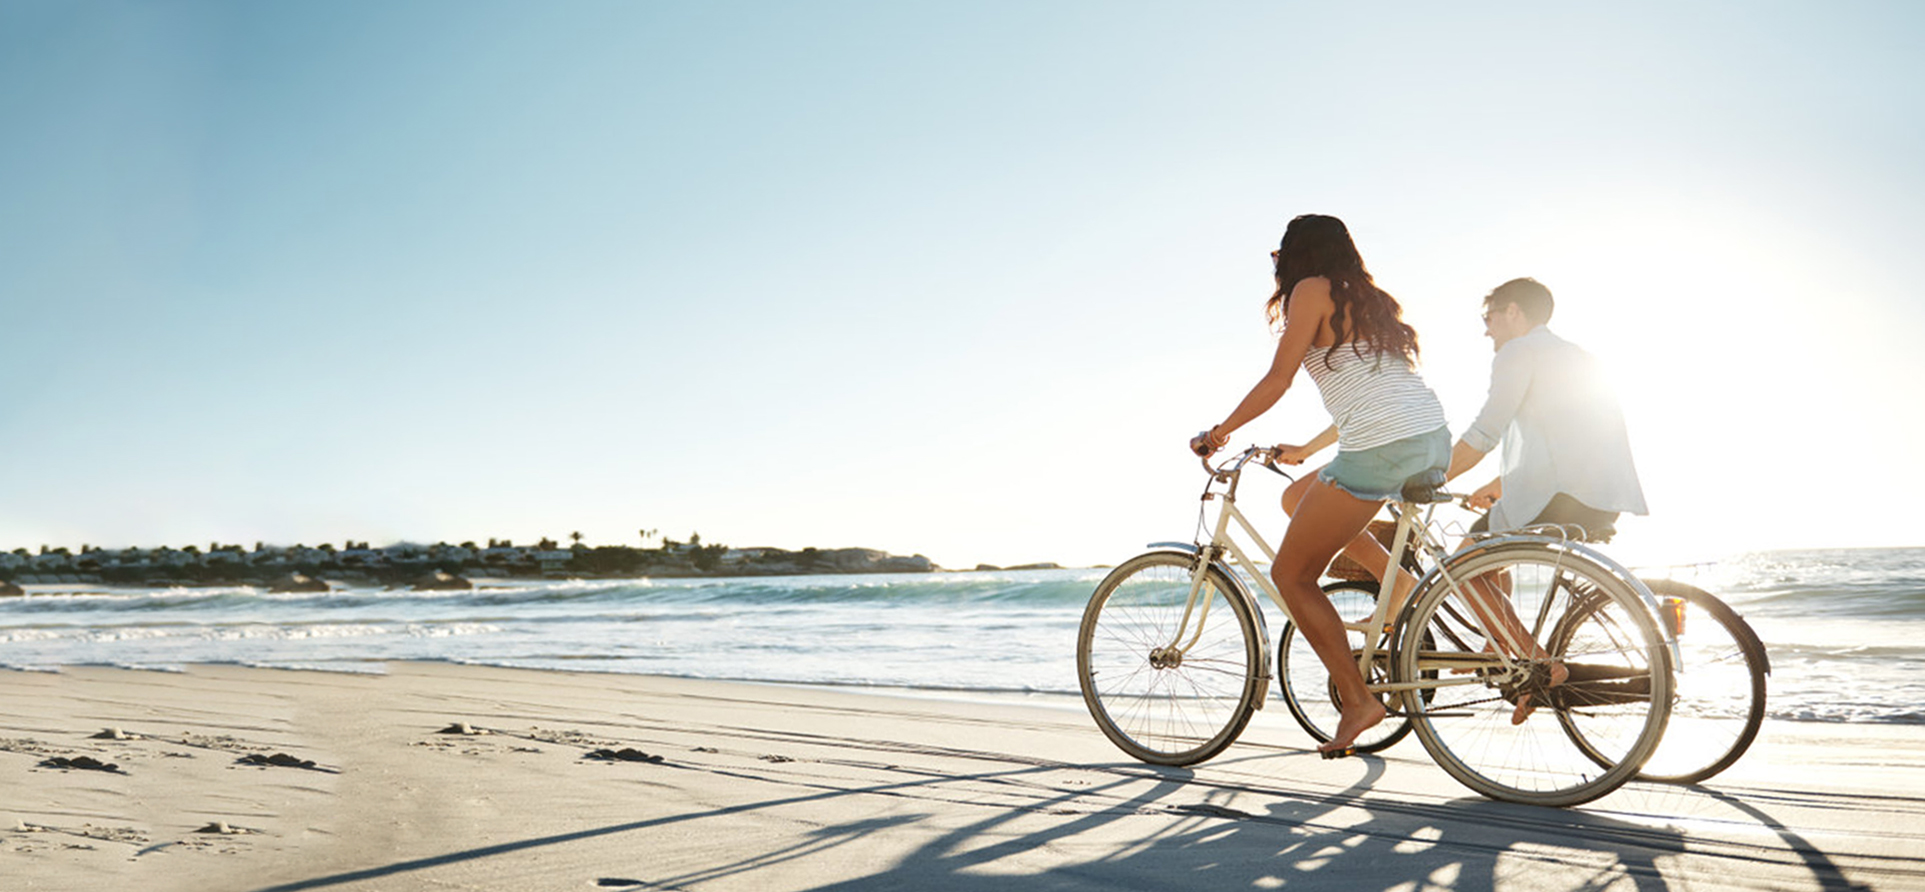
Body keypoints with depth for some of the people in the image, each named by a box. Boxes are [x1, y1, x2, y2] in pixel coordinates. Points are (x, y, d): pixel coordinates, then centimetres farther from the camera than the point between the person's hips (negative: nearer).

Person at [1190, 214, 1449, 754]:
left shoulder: (1313, 290, 2)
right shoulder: (1369, 299, 26)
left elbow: (1277, 380, -4)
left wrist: (1217, 433, 7)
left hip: (1382, 447, -9)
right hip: (1436, 441, 9)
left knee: (1291, 574, 3)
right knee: (1300, 495, 29)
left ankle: (1357, 700, 0)